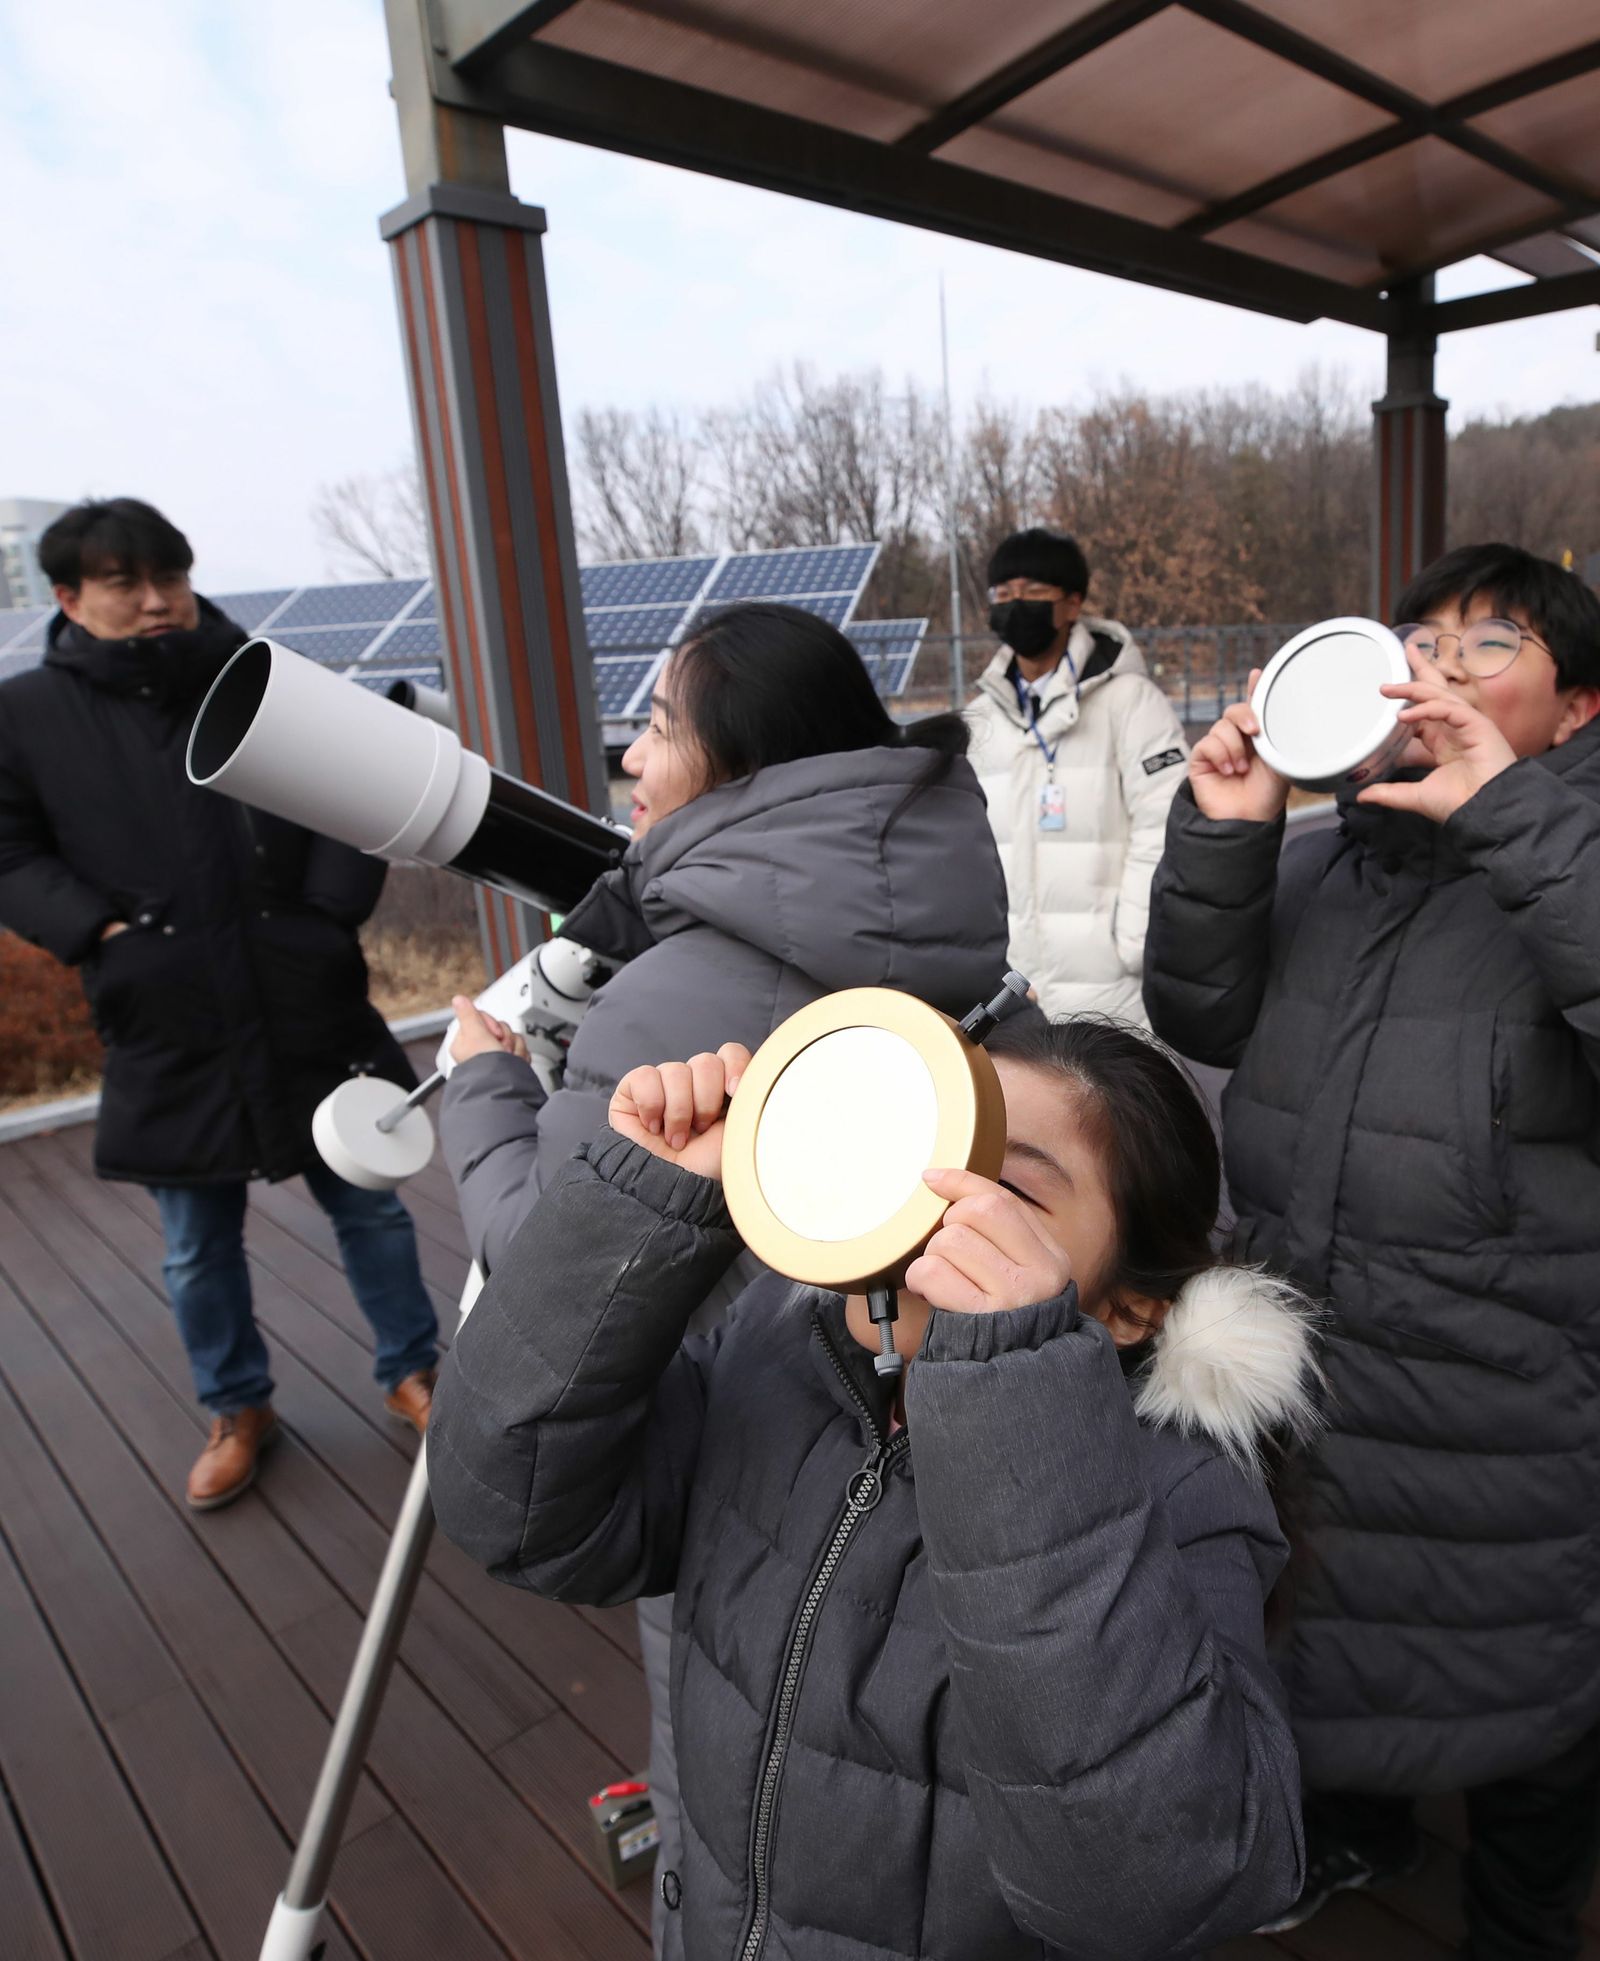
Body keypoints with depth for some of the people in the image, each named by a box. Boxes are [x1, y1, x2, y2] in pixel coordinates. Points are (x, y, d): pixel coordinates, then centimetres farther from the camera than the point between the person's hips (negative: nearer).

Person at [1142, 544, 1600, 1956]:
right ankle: (1358, 1819, 59)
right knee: (1333, 1628, 28)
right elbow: (1205, 1019, -3)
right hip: (1310, 1380, 5)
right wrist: (1221, 838, -16)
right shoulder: (1337, 856, 2)